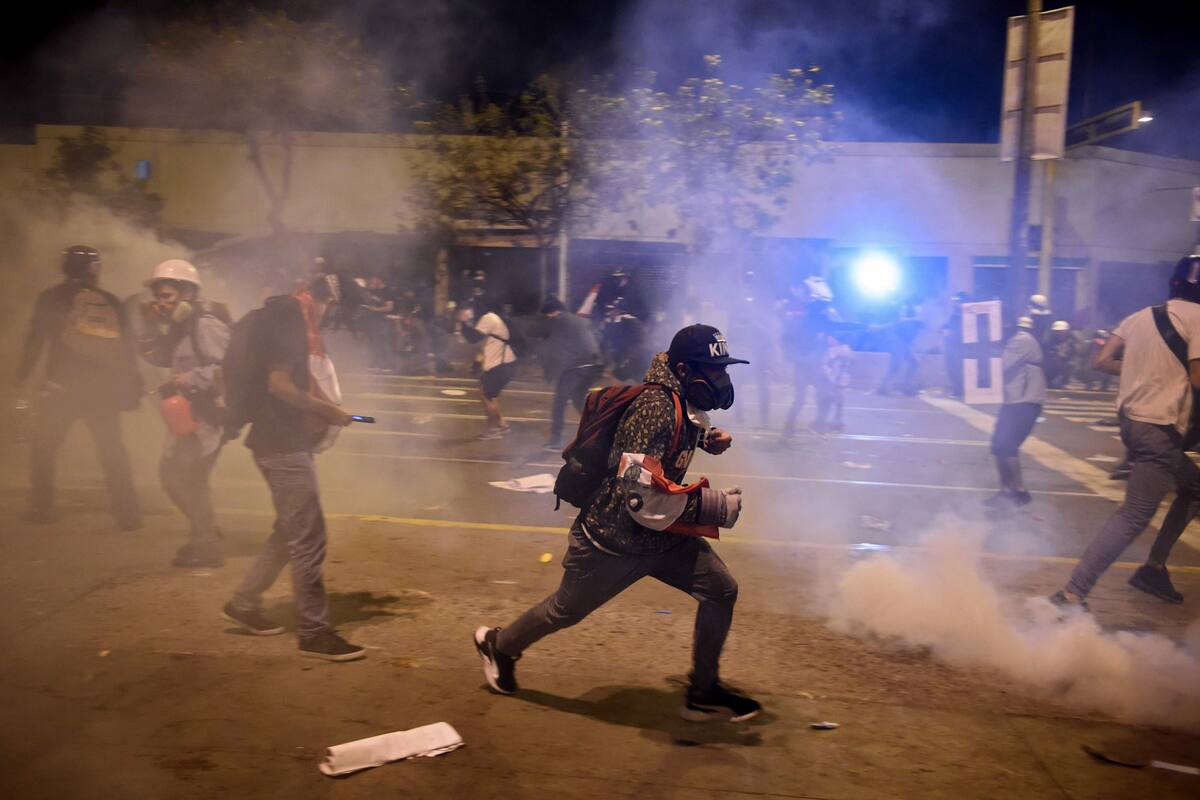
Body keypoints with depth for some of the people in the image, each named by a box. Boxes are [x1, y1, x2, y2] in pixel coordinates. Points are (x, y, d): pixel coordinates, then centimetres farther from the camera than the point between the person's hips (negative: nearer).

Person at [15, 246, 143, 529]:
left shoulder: (53, 297, 4)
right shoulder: (113, 303, 11)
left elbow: (35, 339, 0)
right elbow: (128, 349, 10)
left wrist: (23, 376, 6)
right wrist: (131, 388, 13)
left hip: (62, 386, -2)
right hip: (105, 388, 2)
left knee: (44, 447, 13)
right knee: (113, 452, 8)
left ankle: (41, 508, 12)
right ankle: (128, 513, 3)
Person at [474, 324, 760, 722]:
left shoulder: (682, 401, -2)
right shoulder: (655, 408, -30)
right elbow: (642, 497, -35)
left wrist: (706, 438, 5)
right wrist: (714, 506, -30)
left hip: (662, 535, 8)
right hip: (613, 539, -8)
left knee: (721, 589, -1)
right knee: (565, 611, 13)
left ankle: (704, 693, 13)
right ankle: (499, 645, 42)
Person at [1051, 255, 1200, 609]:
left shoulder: (1140, 316, 10)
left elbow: (1101, 361, 7)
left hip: (1132, 420, 9)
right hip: (1160, 430, -9)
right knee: (1133, 517, -8)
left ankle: (1154, 568, 22)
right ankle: (1072, 594, -11)